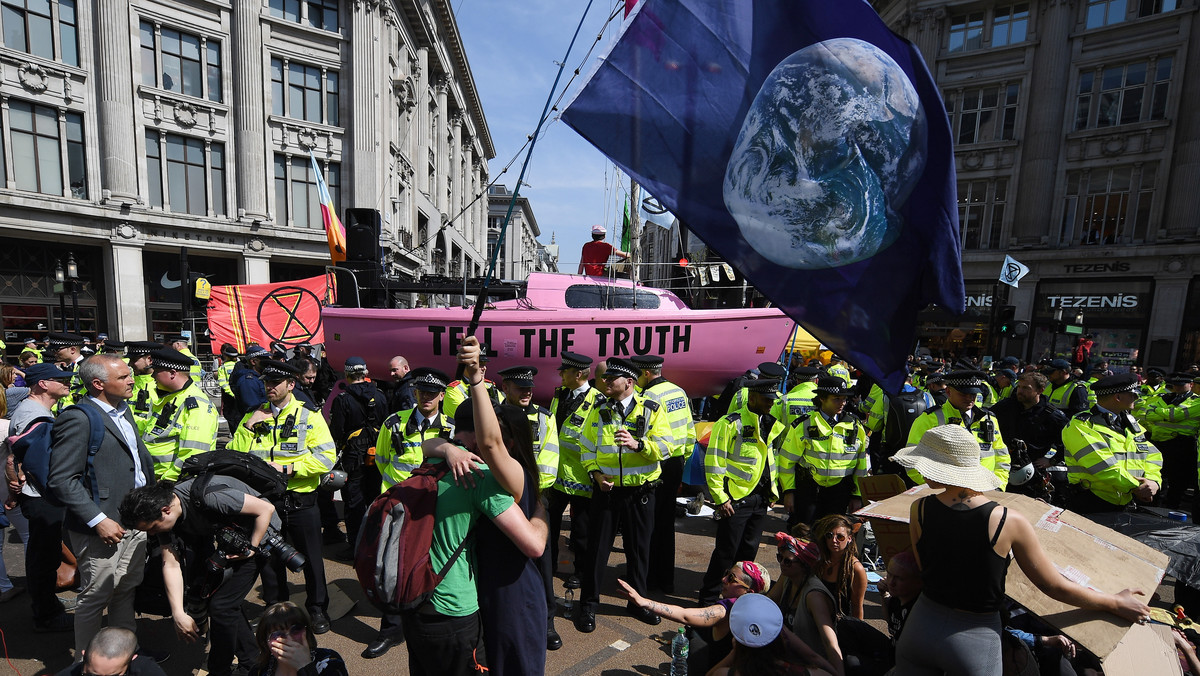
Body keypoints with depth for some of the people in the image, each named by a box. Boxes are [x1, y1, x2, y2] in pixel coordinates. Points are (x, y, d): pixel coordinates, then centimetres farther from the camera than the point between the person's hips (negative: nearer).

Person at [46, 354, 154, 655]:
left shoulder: (123, 410, 10)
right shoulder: (78, 419, -17)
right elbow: (61, 479, -19)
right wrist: (98, 520, -20)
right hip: (106, 525, -7)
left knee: (126, 591, 19)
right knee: (95, 598, 9)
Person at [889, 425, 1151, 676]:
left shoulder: (919, 509, -15)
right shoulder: (1010, 522, -17)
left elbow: (925, 569, 1)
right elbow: (1055, 588, -4)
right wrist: (1116, 603, 14)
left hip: (922, 625, 0)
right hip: (976, 641, 0)